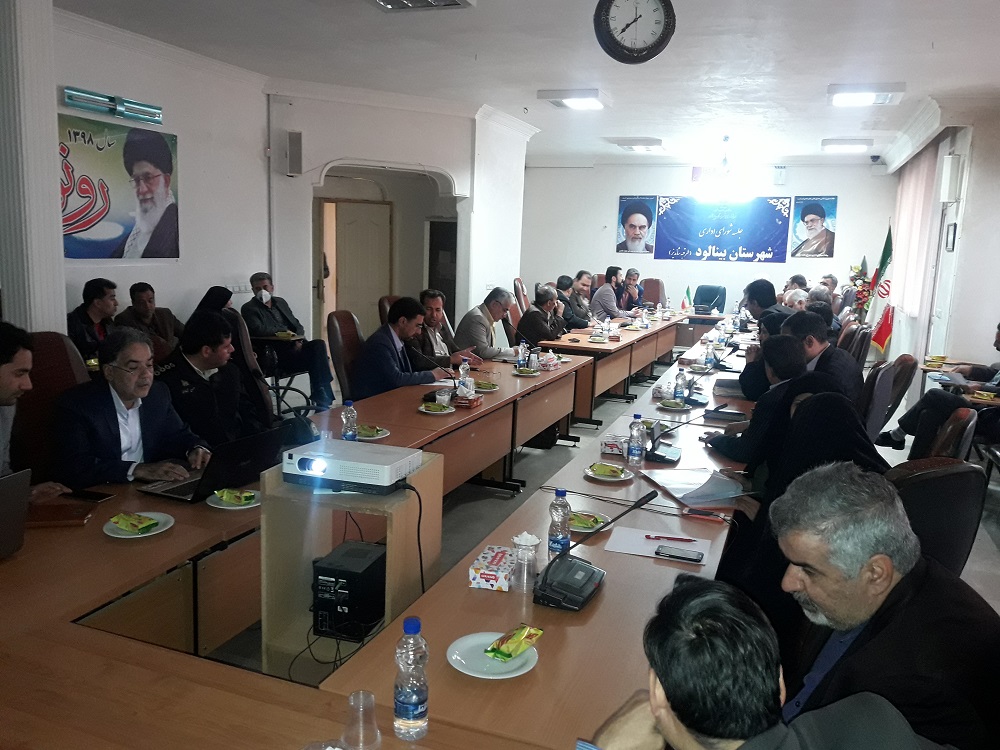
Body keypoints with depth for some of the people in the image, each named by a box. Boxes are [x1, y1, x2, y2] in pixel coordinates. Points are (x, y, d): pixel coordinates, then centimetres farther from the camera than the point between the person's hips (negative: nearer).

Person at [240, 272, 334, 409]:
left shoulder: (280, 302, 23)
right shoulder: (249, 309, 4)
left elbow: (298, 325, 21)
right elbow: (258, 330, -15)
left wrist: (299, 341, -1)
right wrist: (285, 330, -9)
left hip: (295, 347, 6)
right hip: (277, 355, -6)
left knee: (319, 344, -26)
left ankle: (323, 400, -26)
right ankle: (322, 399, -20)